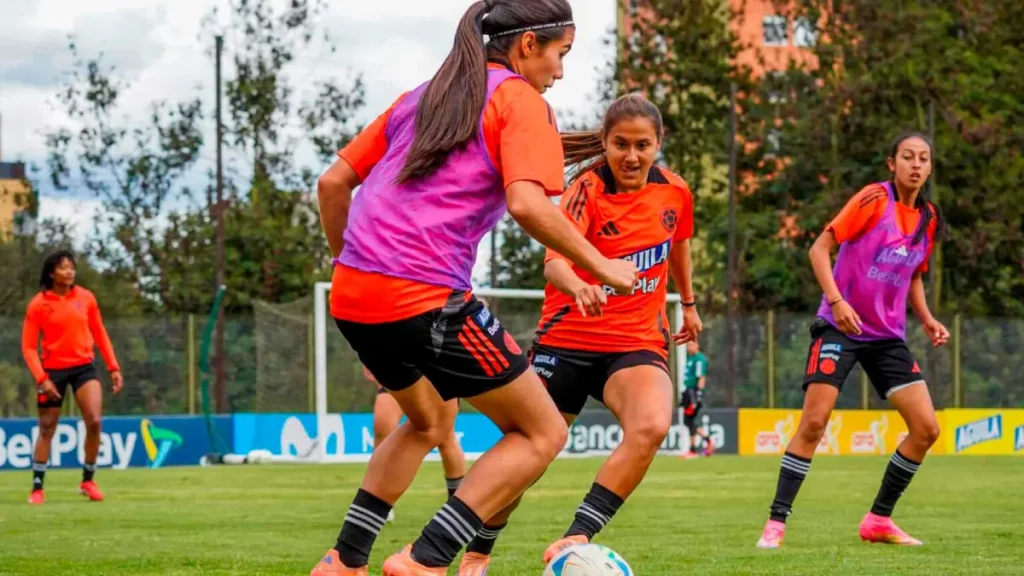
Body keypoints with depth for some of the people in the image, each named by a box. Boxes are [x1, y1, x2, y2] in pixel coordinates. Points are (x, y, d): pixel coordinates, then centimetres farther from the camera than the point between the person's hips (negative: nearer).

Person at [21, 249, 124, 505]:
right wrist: (41, 378, -16)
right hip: (53, 370, -2)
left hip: (84, 366, 2)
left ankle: (88, 480, 5)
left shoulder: (86, 298, 1)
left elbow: (99, 334, 12)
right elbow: (28, 346, -6)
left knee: (94, 422, -12)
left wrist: (114, 367, 7)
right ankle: (37, 488, 14)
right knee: (47, 429, 4)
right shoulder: (38, 305, -8)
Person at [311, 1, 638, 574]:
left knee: (430, 421, 32)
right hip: (428, 301, -8)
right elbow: (526, 204, -15)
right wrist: (601, 267, -6)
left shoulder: (420, 98, 22)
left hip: (352, 295, 8)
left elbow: (332, 183, 21)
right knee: (542, 434, 4)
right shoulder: (520, 101, 1)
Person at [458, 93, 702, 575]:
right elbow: (555, 259, -33)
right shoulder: (587, 191, -15)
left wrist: (688, 303, 35)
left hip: (637, 343, 2)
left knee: (652, 427, -30)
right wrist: (578, 286, -56)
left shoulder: (674, 192, -2)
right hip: (568, 340, -2)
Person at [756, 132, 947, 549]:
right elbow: (819, 248, -11)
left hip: (888, 335, 6)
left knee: (926, 428, -3)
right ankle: (776, 523, -8)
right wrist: (836, 300, -23)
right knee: (814, 422, -15)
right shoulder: (874, 199, -10)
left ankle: (879, 520, 11)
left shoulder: (928, 218, 9)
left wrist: (927, 319, 7)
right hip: (842, 326, -6)